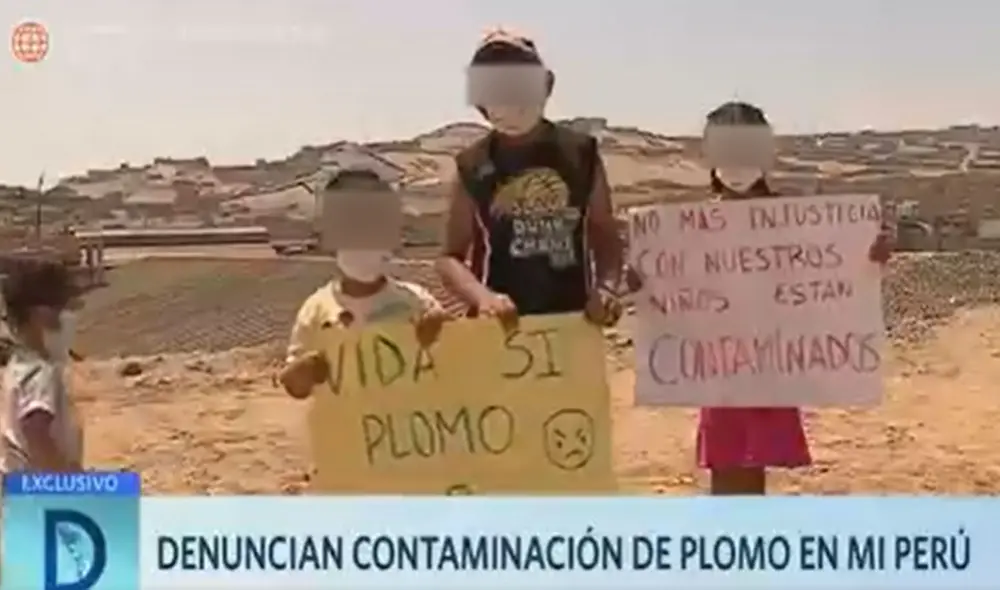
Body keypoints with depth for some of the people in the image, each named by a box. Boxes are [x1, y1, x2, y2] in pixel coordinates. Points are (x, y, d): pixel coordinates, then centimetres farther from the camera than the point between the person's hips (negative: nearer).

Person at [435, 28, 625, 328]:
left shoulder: (580, 154, 2)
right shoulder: (473, 166, -1)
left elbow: (606, 237, 8)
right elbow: (450, 256, 1)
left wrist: (605, 288, -12)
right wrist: (482, 296, -19)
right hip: (500, 325, -2)